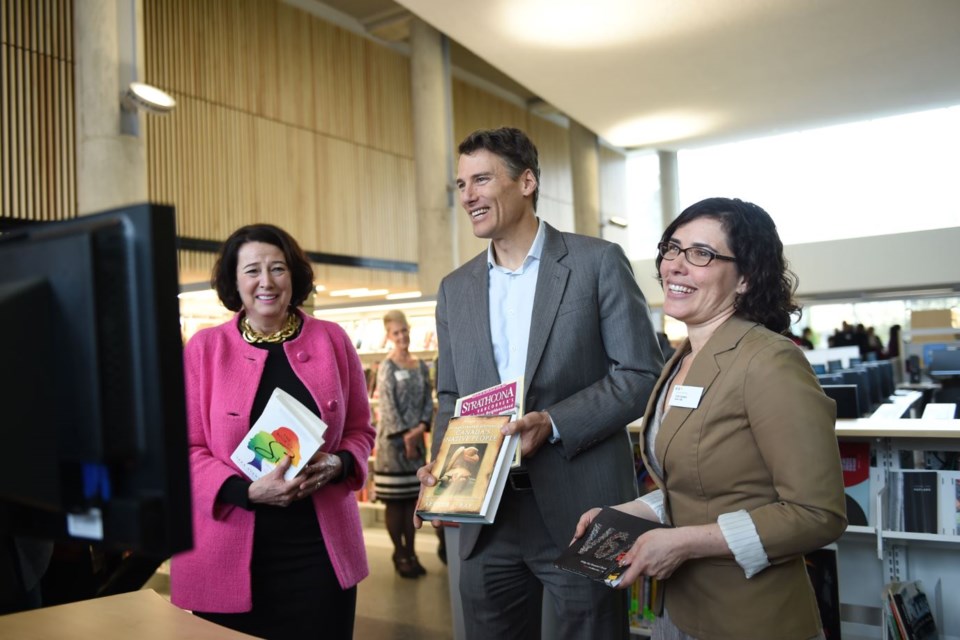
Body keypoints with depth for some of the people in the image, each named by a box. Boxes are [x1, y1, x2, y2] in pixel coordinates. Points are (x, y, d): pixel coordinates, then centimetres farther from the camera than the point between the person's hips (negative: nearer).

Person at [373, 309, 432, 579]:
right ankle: (399, 554, 11)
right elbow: (388, 406, -11)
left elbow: (428, 400, 8)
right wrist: (405, 437, -15)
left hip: (416, 438, 5)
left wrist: (421, 427, -9)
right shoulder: (387, 367, -6)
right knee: (395, 501, 1)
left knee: (413, 498, 9)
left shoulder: (421, 366, 9)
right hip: (393, 440, -5)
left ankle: (411, 552, 18)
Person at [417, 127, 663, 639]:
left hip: (580, 511, -4)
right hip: (486, 515, 4)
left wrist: (553, 423, -18)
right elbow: (450, 397, 14)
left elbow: (642, 375, -7)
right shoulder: (455, 289, 10)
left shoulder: (597, 262, -3)